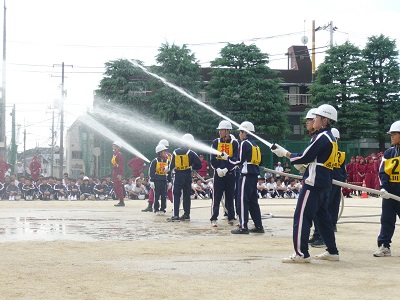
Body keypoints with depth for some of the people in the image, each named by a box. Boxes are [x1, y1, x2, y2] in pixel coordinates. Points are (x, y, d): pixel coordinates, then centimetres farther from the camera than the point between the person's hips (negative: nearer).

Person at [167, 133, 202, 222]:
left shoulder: (175, 152, 3)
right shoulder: (191, 153, -4)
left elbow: (171, 165, 6)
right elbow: (198, 164, -9)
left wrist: (169, 175, 14)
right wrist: (192, 167, 10)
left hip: (178, 176, 0)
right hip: (187, 176, 0)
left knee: (176, 195, 0)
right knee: (186, 195, 10)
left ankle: (176, 215, -9)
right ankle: (186, 215, 13)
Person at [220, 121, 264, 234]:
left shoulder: (244, 144, -8)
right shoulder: (255, 145, 17)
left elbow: (239, 161, -12)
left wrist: (227, 157, 1)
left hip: (246, 175, -9)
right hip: (254, 175, 9)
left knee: (242, 200, -6)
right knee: (253, 200, 12)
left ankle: (243, 227, -9)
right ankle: (258, 226, 13)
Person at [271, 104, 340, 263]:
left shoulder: (321, 137, -14)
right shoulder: (331, 138, 15)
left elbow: (305, 157, -16)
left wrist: (285, 153, -4)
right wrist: (303, 165, 16)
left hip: (314, 182, -10)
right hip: (325, 183, 10)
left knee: (301, 216, -8)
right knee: (323, 216, 16)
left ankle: (301, 253, -10)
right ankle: (332, 251, 20)